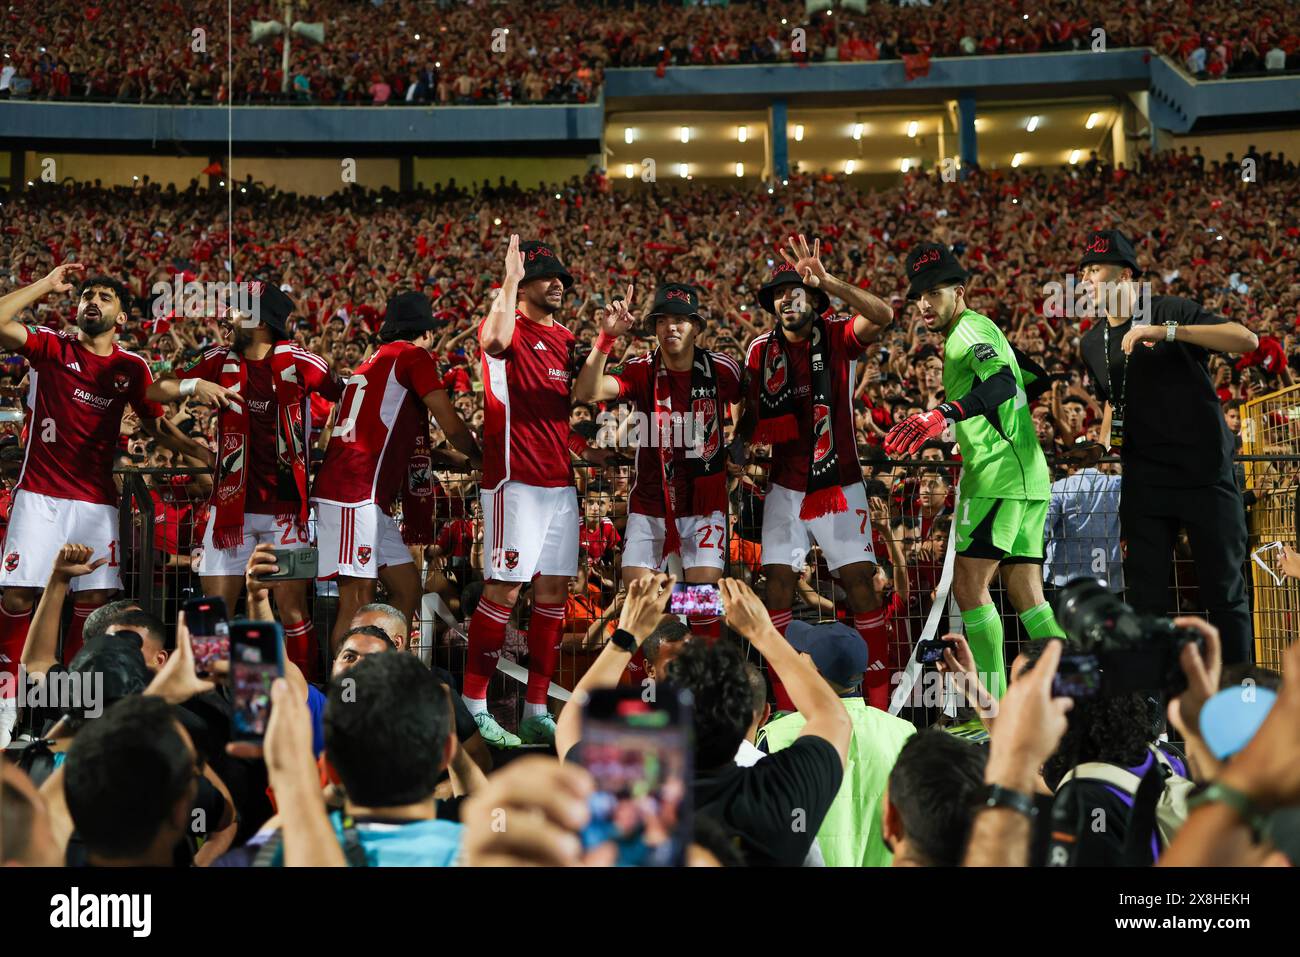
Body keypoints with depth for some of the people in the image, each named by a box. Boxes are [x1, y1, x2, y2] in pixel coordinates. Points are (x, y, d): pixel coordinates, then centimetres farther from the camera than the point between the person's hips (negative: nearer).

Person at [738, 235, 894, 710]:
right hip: (786, 487, 3)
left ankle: (879, 703, 0)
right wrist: (739, 441, -9)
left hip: (839, 484, -2)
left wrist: (826, 280, -38)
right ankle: (785, 705, 4)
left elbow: (882, 316, -28)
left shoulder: (837, 338, -8)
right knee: (778, 582, -3)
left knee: (859, 582, -6)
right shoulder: (761, 350, 1)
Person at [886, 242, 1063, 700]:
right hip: (1028, 474, 10)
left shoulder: (970, 328, -9)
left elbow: (1003, 381, -28)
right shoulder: (967, 333, 22)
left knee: (968, 583, -11)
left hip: (1001, 474, -10)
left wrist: (943, 414, -43)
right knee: (1027, 595, 8)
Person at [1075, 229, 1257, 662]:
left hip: (1207, 474, -4)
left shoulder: (1172, 311, -6)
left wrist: (1168, 331, -27)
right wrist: (1103, 446, 9)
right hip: (1144, 478, 4)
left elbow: (1247, 339, -19)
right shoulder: (1092, 343, 11)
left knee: (1225, 591, 1)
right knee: (1145, 595, 1)